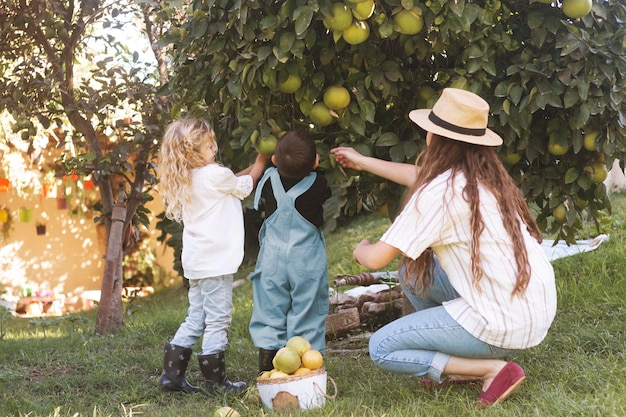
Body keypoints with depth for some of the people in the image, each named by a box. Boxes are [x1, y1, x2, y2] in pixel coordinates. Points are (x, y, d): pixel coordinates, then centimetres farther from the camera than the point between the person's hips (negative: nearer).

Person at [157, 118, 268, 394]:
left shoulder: (186, 181, 11)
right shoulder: (214, 175, -14)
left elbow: (231, 182, 21)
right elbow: (245, 186, 4)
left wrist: (254, 165, 16)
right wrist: (261, 162, 18)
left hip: (196, 260, 9)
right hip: (215, 260, -9)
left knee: (195, 320, 15)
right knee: (218, 320, -1)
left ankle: (172, 374, 17)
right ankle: (216, 381, 6)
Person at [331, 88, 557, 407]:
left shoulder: (440, 192, -17)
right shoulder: (483, 175, 7)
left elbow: (377, 259, -12)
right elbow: (418, 177, 27)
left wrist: (361, 250, 12)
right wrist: (362, 162, 37)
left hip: (505, 326, -8)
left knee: (381, 348, 3)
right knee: (412, 270, 19)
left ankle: (491, 368, -3)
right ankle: (458, 362, 16)